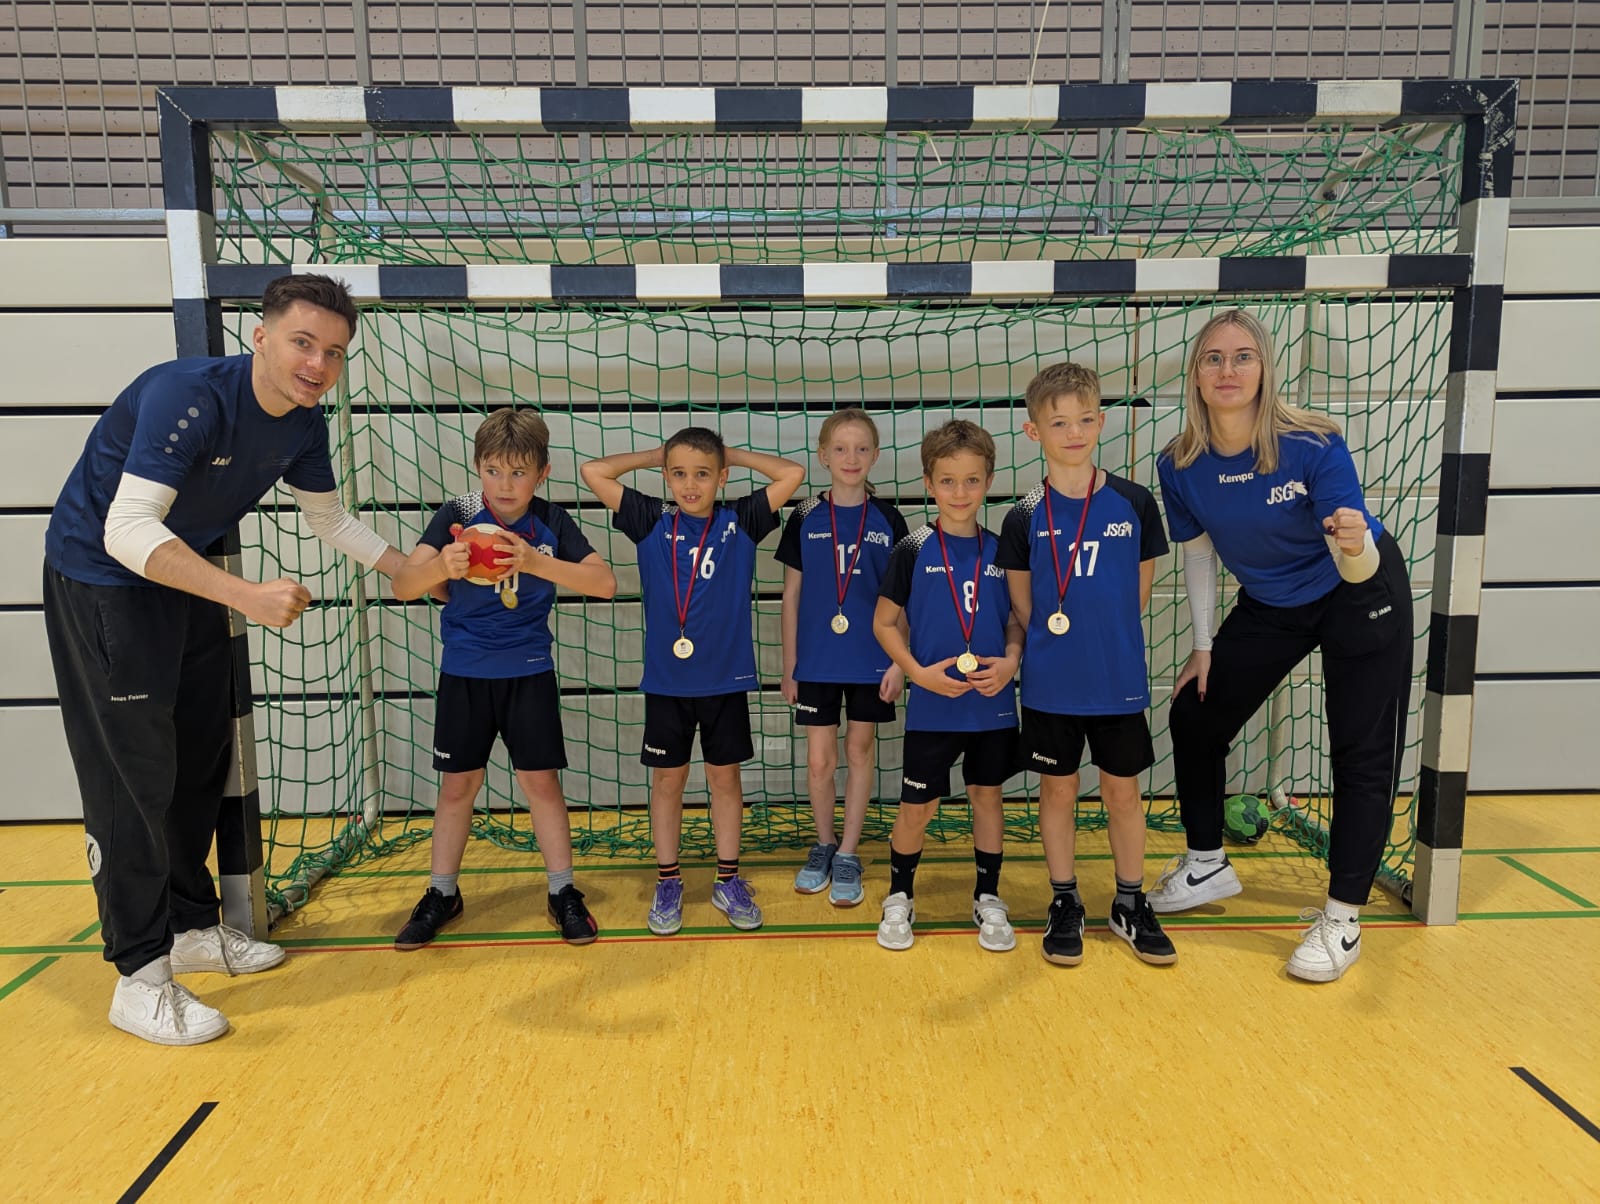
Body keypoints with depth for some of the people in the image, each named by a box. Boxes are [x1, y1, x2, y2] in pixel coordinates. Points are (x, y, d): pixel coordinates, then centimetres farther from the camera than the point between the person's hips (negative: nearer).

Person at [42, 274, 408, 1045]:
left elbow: (330, 519, 10)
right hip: (100, 578, -8)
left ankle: (193, 927, 30)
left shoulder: (302, 424, -6)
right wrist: (247, 597, -48)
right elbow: (128, 529, -37)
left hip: (188, 580, 8)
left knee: (200, 762, 14)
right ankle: (140, 977, 4)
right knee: (134, 773, -8)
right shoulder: (188, 395, -30)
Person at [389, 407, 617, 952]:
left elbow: (606, 583, -18)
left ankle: (562, 892, 16)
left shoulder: (551, 522, -8)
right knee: (458, 785, 8)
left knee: (541, 782, 2)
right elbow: (402, 586, -16)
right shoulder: (456, 515, -9)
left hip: (528, 673, 0)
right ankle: (442, 894, 25)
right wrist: (439, 567, -39)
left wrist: (537, 563, -32)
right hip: (464, 673, 1)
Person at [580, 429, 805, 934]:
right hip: (666, 680, 0)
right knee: (667, 779, 10)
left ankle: (729, 881, 25)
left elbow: (792, 473, -8)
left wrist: (733, 454, 1)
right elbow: (594, 471, -4)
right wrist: (656, 454, 3)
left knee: (725, 777, 12)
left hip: (727, 679, 0)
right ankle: (667, 883, 25)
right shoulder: (651, 522, 0)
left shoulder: (740, 521, -2)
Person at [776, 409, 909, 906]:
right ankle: (823, 844, 27)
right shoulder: (805, 520, 0)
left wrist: (900, 662, -5)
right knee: (819, 760, 5)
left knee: (860, 752, 9)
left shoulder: (888, 521, -1)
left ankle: (848, 854, 22)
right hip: (817, 660, 0)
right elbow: (792, 598, 3)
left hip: (871, 660, 0)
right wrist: (789, 667, 2)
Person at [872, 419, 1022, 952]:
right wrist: (919, 672, -14)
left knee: (987, 795, 13)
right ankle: (899, 898, 26)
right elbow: (884, 623, -3)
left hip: (993, 704, 2)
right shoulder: (912, 551, -6)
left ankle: (988, 899, 30)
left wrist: (1010, 661, -10)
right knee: (917, 807, 5)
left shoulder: (1000, 550, 2)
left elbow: (1017, 619, 9)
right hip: (932, 706, -2)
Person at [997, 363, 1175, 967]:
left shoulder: (1134, 502, -3)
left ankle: (1130, 904, 29)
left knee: (1123, 789, 11)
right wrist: (1058, 647, 0)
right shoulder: (1024, 518, -6)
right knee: (1058, 788, 10)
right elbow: (1022, 605, 2)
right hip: (1050, 685, -1)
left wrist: (1107, 640, 5)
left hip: (1119, 680, 1)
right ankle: (1065, 904, 26)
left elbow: (1140, 589, 6)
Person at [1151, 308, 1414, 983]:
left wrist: (1356, 544, -55)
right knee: (1194, 718, 4)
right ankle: (1206, 866, 25)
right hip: (1268, 604, 4)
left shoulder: (1315, 447, -29)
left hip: (1360, 598, -4)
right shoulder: (1181, 466, -18)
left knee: (1362, 754, -3)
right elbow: (1197, 553, -2)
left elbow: (1358, 567, -31)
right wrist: (1204, 647, -1)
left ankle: (1342, 919, 12)